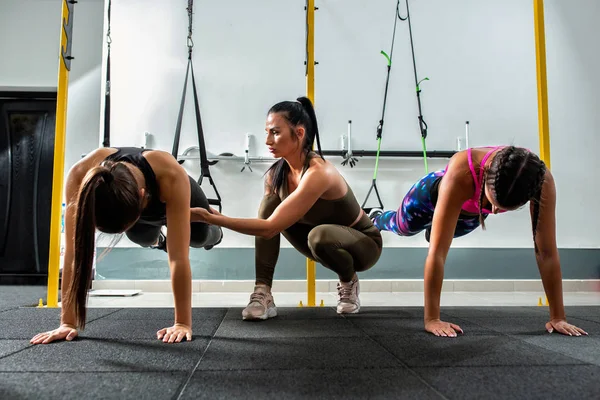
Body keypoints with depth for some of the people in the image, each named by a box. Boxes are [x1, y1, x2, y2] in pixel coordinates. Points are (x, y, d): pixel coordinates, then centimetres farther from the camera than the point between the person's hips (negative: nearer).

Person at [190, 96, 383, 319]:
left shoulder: (318, 173, -35)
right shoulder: (276, 173, -12)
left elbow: (270, 228, -40)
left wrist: (212, 218, -40)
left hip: (364, 244, -6)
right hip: (325, 242, 6)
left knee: (320, 235, -39)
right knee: (271, 204, -15)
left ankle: (349, 282, -4)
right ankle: (263, 294, -15)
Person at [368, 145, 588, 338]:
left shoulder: (542, 181, -42)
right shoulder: (461, 174, -51)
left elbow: (547, 252, -34)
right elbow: (438, 251, -49)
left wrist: (558, 317, -31)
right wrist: (431, 319, -46)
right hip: (434, 193, -3)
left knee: (452, 231, 35)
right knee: (402, 227, 28)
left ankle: (434, 226, 72)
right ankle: (376, 219, 65)